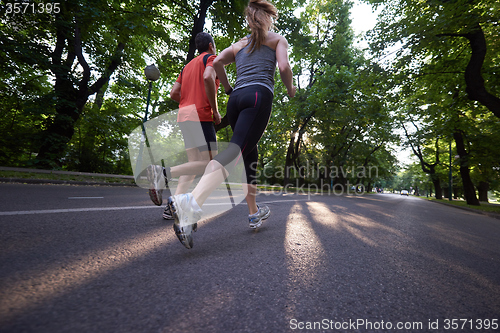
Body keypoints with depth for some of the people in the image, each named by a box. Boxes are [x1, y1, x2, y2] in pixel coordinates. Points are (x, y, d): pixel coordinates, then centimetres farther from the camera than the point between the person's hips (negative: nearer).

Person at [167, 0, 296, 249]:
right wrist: (290, 89, 20)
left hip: (236, 98, 5)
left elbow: (217, 62, 13)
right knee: (235, 151, -23)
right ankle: (191, 203, -43)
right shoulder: (277, 39, 21)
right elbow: (283, 66, 3)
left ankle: (254, 213, 16)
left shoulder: (239, 44, 30)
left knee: (250, 156, 11)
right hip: (259, 95, -5)